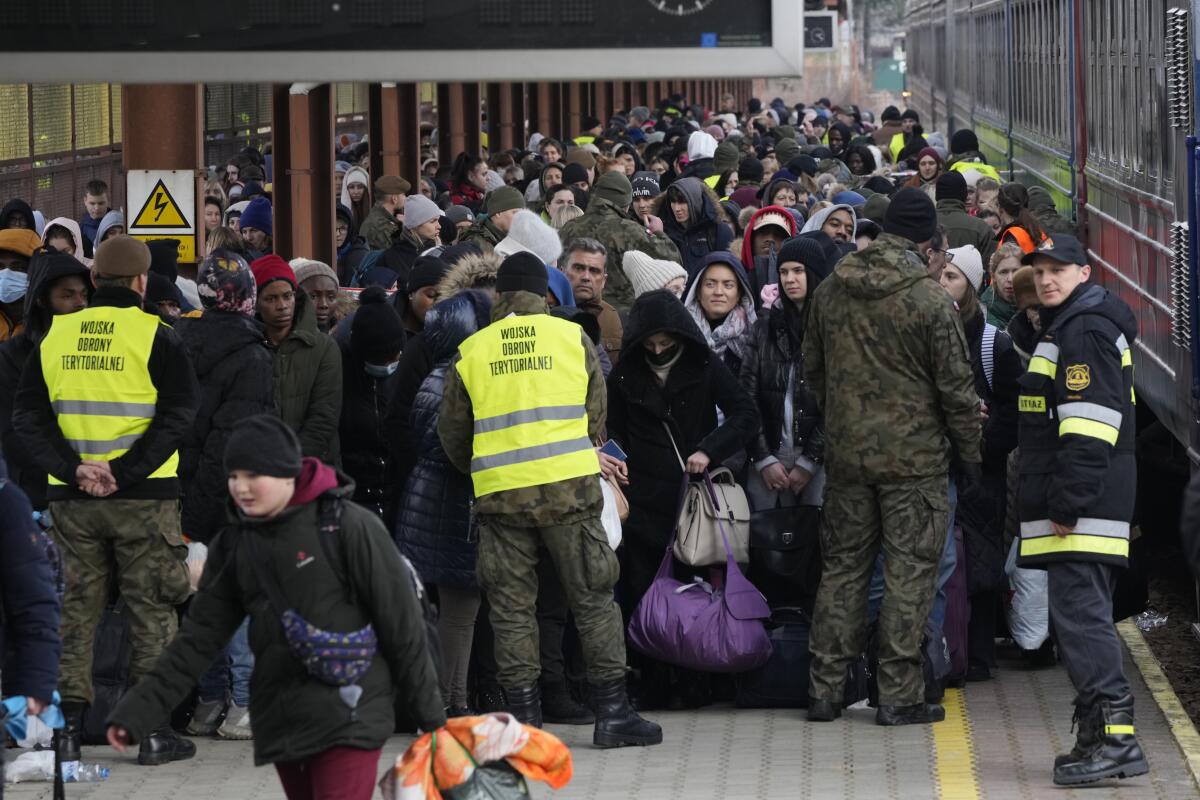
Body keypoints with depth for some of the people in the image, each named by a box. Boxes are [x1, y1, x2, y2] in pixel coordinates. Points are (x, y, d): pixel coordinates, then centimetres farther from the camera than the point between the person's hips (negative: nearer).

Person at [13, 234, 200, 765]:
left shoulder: (55, 336, 5)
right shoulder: (155, 337, -6)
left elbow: (27, 415, 1)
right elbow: (176, 416, -14)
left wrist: (74, 469, -8)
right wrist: (124, 472, -15)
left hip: (73, 499, 3)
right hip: (144, 500, -3)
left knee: (78, 609, 12)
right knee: (151, 611, 5)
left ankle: (68, 727, 9)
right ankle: (154, 732, 5)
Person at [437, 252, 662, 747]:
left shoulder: (469, 353, 7)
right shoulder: (573, 339, 6)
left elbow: (452, 435, 14)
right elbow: (596, 418, 11)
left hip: (499, 496, 1)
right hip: (569, 488, -1)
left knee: (511, 609, 7)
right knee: (593, 599, 6)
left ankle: (524, 718, 4)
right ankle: (612, 712, 5)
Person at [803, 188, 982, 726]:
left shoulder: (829, 292, 3)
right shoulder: (930, 302, -14)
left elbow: (811, 369, 14)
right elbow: (955, 387, -9)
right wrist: (972, 452, 3)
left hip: (845, 453, 5)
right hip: (914, 455, -5)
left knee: (842, 568, 12)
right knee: (909, 572, 1)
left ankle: (825, 689, 13)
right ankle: (898, 696, 1)